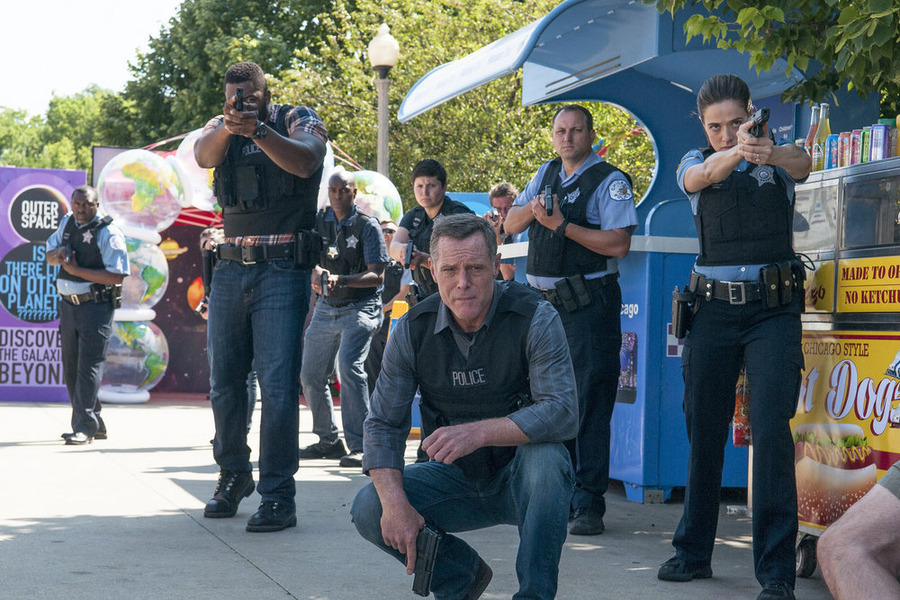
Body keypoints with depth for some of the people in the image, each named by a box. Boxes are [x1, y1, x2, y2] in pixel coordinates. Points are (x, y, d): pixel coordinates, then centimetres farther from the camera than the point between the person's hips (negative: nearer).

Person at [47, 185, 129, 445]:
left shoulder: (108, 233, -12)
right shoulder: (67, 223, 9)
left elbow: (118, 275, -18)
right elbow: (50, 256, 20)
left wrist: (77, 270, -21)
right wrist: (58, 254, -6)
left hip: (96, 307, -7)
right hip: (68, 305, 7)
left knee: (89, 365, -11)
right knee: (71, 368, 10)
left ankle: (84, 426, -10)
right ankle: (95, 423, 19)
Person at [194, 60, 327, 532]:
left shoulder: (299, 120, 4)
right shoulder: (220, 128, 15)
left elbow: (304, 161, -18)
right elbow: (204, 156, -8)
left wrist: (258, 129, -32)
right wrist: (228, 126, -27)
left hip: (283, 268, -5)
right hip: (231, 268, 5)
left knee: (277, 384, -11)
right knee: (223, 381, 9)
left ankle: (278, 496, -8)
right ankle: (233, 475, 26)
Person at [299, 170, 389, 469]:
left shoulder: (368, 225, -7)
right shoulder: (319, 220, 7)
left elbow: (377, 275, -12)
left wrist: (341, 280, -28)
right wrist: (316, 271, -24)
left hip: (360, 307, -6)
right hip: (325, 309, 6)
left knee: (349, 365, -24)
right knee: (310, 374, 7)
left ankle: (359, 446, -23)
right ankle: (329, 441, 24)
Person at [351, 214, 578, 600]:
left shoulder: (535, 319, -18)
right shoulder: (413, 329, -7)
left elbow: (563, 413, -27)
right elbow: (383, 423, -6)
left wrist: (479, 431, -40)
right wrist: (395, 502, -23)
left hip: (520, 480, -3)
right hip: (456, 478, 3)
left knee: (545, 457, -37)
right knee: (370, 509, -18)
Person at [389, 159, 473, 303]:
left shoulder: (458, 214, -8)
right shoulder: (413, 216, 11)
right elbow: (393, 247, -4)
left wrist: (423, 259, -35)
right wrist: (402, 249, -29)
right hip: (424, 296, 6)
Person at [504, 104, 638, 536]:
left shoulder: (609, 181, -6)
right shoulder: (546, 174, 15)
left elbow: (619, 244, -17)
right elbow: (510, 225, 16)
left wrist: (563, 225, -18)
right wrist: (533, 208, -5)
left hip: (588, 303, -7)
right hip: (543, 302, 7)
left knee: (589, 403, -7)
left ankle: (589, 504, -5)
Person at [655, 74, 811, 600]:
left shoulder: (780, 158, 5)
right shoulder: (697, 163, 8)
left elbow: (802, 162, -20)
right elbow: (701, 176, -17)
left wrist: (769, 151, -45)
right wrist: (737, 151, -41)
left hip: (773, 308, -2)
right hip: (714, 309, 2)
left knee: (771, 428, -14)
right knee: (704, 429, 7)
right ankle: (694, 552, 22)